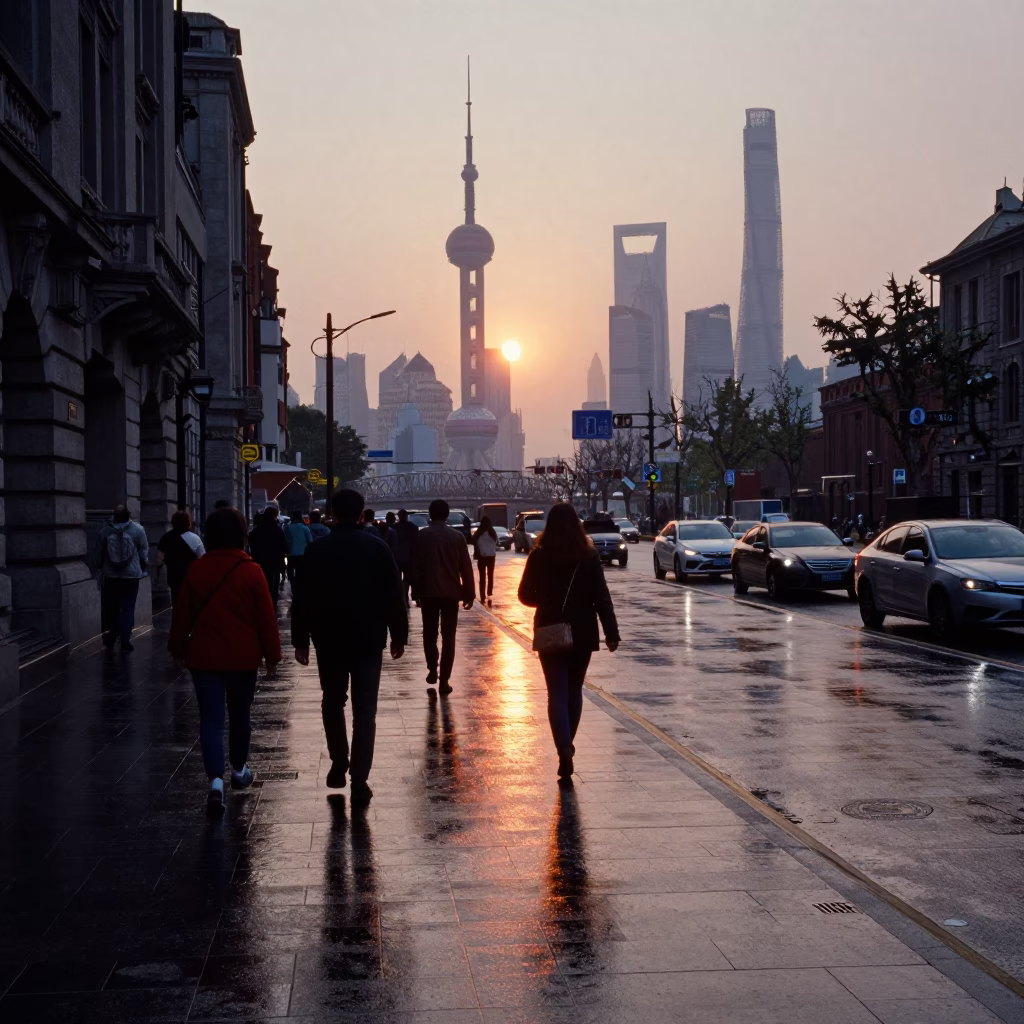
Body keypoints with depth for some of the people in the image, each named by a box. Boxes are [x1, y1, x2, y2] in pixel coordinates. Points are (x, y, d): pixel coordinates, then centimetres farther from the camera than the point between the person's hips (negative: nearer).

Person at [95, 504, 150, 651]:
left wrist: (100, 568, 19)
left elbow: (99, 554, 2)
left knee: (111, 609, 13)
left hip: (110, 576, 2)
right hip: (131, 575, -2)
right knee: (128, 609, 3)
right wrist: (142, 568, 12)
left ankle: (110, 639, 17)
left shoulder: (105, 532, -4)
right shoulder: (137, 530, -8)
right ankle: (125, 640, 0)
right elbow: (144, 551, -4)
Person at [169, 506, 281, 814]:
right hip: (242, 657, 0)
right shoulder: (251, 571, -10)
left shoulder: (196, 570, -5)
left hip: (204, 656, 0)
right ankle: (239, 770, 35)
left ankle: (216, 779, -17)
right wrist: (272, 653, 5)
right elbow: (266, 616, -6)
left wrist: (178, 647, 16)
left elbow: (181, 614, 2)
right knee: (239, 714, 18)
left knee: (211, 719, -1)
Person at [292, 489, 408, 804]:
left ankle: (338, 764, 18)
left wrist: (300, 640, 4)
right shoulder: (377, 547, -2)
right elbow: (394, 595, -1)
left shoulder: (317, 549, -2)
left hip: (329, 639, 0)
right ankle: (359, 780, -4)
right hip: (368, 640, 0)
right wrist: (398, 635, 6)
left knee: (333, 702, 20)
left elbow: (303, 599, -2)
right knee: (365, 710, 1)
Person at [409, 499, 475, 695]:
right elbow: (466, 568, 0)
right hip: (451, 592, 0)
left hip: (428, 592, 0)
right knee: (448, 636, 5)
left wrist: (416, 592, 6)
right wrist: (469, 593, 5)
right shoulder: (457, 536, 0)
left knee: (430, 633, 15)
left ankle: (432, 669, -1)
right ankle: (444, 679, 1)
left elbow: (415, 567, -1)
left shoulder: (421, 536, -2)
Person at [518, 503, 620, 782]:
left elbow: (525, 595, 1)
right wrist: (611, 632, -5)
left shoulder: (539, 557, -6)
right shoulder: (589, 557, -5)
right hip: (582, 633, 1)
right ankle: (566, 745, 27)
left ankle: (564, 749, -18)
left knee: (557, 693, -1)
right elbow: (601, 597, -8)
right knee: (574, 690, 18)